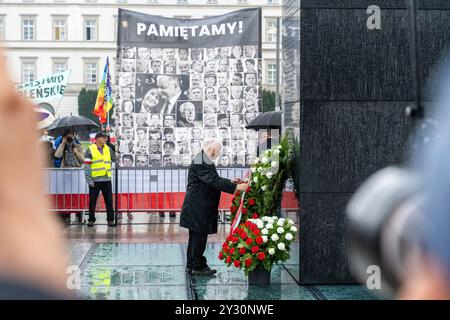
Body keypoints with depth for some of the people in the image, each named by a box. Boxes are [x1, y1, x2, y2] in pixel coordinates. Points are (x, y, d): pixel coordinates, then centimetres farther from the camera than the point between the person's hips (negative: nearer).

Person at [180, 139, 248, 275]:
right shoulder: (200, 164, -18)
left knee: (195, 236, 14)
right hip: (198, 208, -11)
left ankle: (191, 265, 21)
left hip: (198, 207, 11)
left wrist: (231, 183, 8)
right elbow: (214, 181, -25)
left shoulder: (204, 162, 17)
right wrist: (235, 187, -26)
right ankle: (198, 266, 4)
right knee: (199, 236, -3)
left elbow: (214, 180, 20)